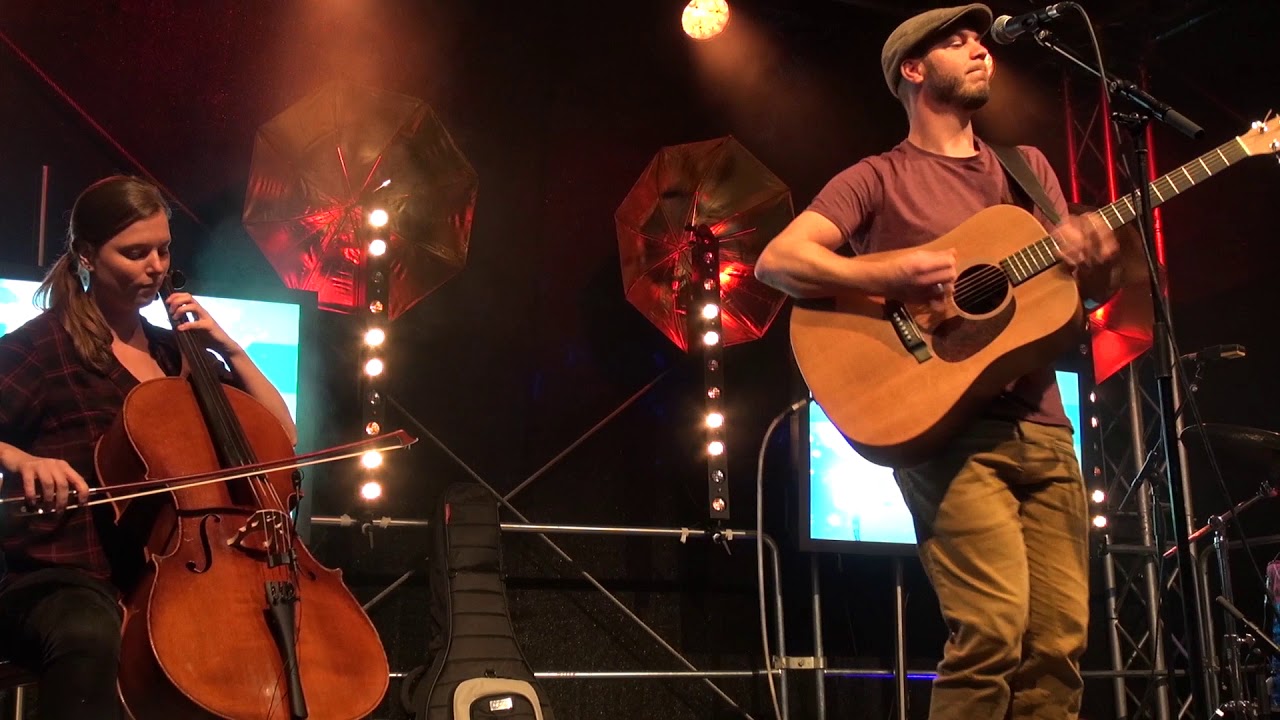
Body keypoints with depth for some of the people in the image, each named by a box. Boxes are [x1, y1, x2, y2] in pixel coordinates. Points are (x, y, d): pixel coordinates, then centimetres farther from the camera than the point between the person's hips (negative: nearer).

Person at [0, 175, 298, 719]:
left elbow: (282, 437, 16)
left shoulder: (173, 352, 16)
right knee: (89, 638, -40)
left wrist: (229, 349, 7)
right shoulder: (45, 343, 0)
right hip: (64, 579, -5)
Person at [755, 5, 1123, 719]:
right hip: (948, 424, -5)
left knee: (1060, 643, -1)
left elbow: (1097, 291, 20)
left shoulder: (1029, 168, 21)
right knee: (992, 628, -19)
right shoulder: (879, 178, 4)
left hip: (1043, 427, 6)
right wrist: (891, 274, -21)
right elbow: (776, 261, -8)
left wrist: (1100, 259, -4)